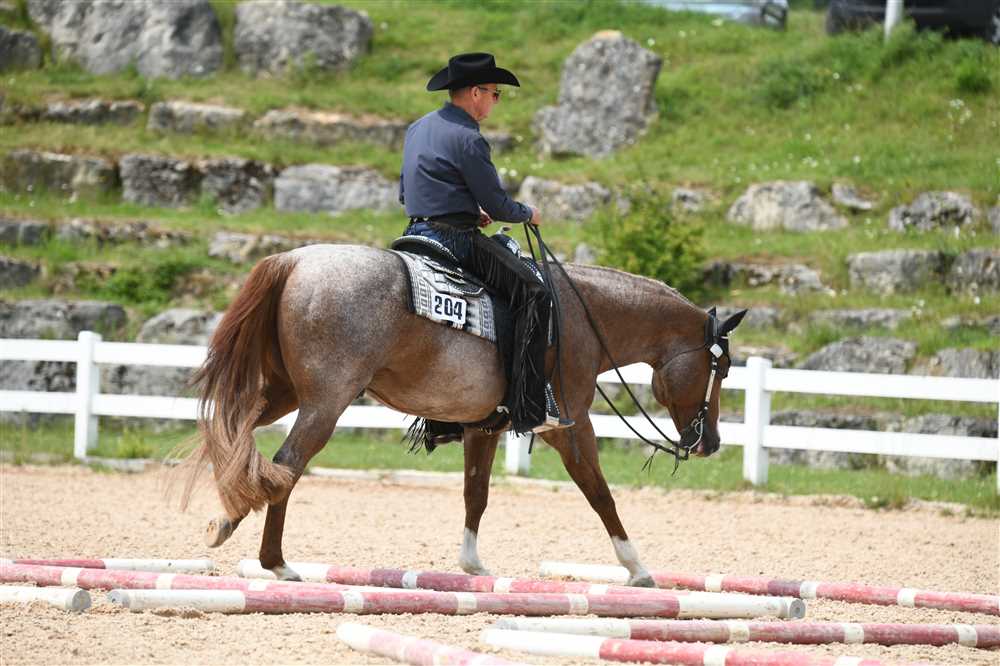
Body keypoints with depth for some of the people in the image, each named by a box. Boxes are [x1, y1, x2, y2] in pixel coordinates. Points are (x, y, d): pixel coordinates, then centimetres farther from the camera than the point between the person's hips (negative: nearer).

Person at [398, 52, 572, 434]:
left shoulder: (418, 129, 16)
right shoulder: (467, 139, -13)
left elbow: (405, 194, 24)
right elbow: (497, 205, -12)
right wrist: (529, 214, 9)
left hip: (416, 233, 10)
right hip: (456, 239, -10)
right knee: (532, 292, -14)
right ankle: (529, 409, -24)